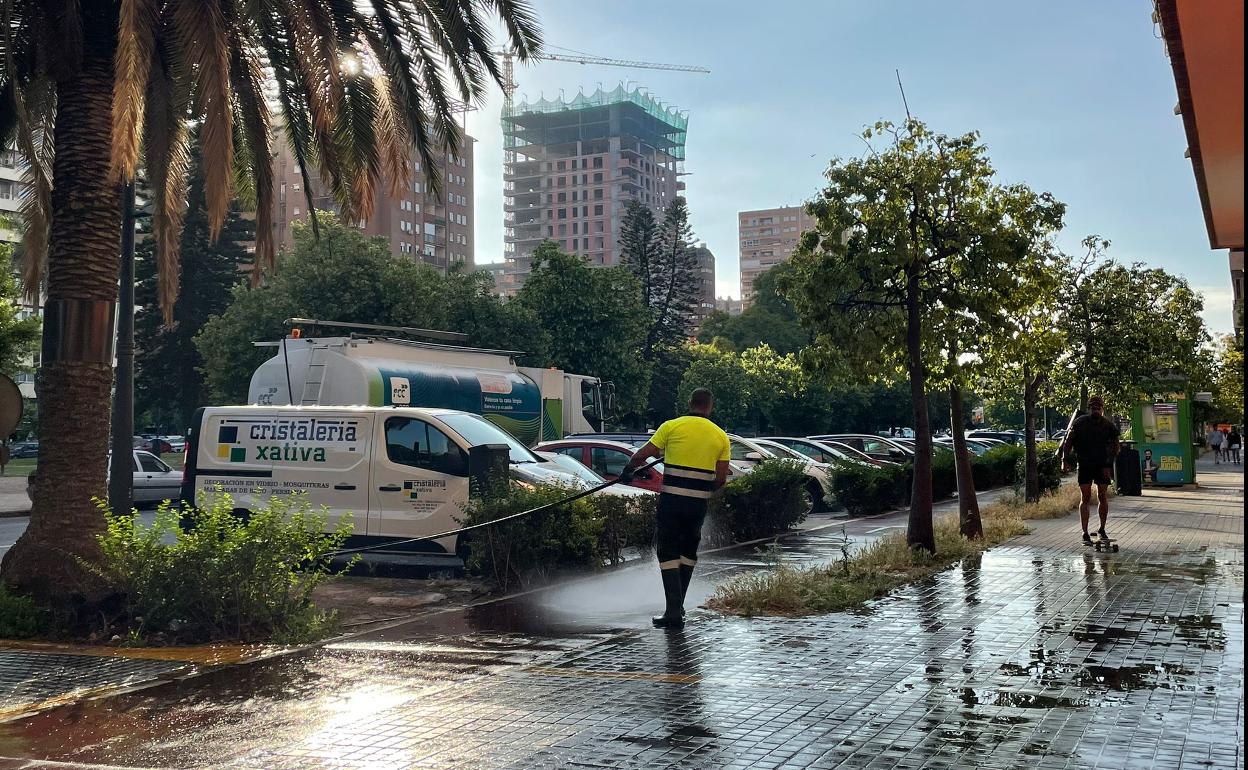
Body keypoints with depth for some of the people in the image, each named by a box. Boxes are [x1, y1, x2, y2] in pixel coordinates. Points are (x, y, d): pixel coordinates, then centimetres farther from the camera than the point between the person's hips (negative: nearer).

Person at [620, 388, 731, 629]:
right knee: (689, 551, 20)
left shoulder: (672, 426, -3)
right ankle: (679, 604, 26)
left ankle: (673, 611, -5)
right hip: (699, 503, 3)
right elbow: (721, 478, 4)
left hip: (671, 500, -3)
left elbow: (641, 455, -3)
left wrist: (628, 471, 15)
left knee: (668, 552, 3)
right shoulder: (720, 436, 6)